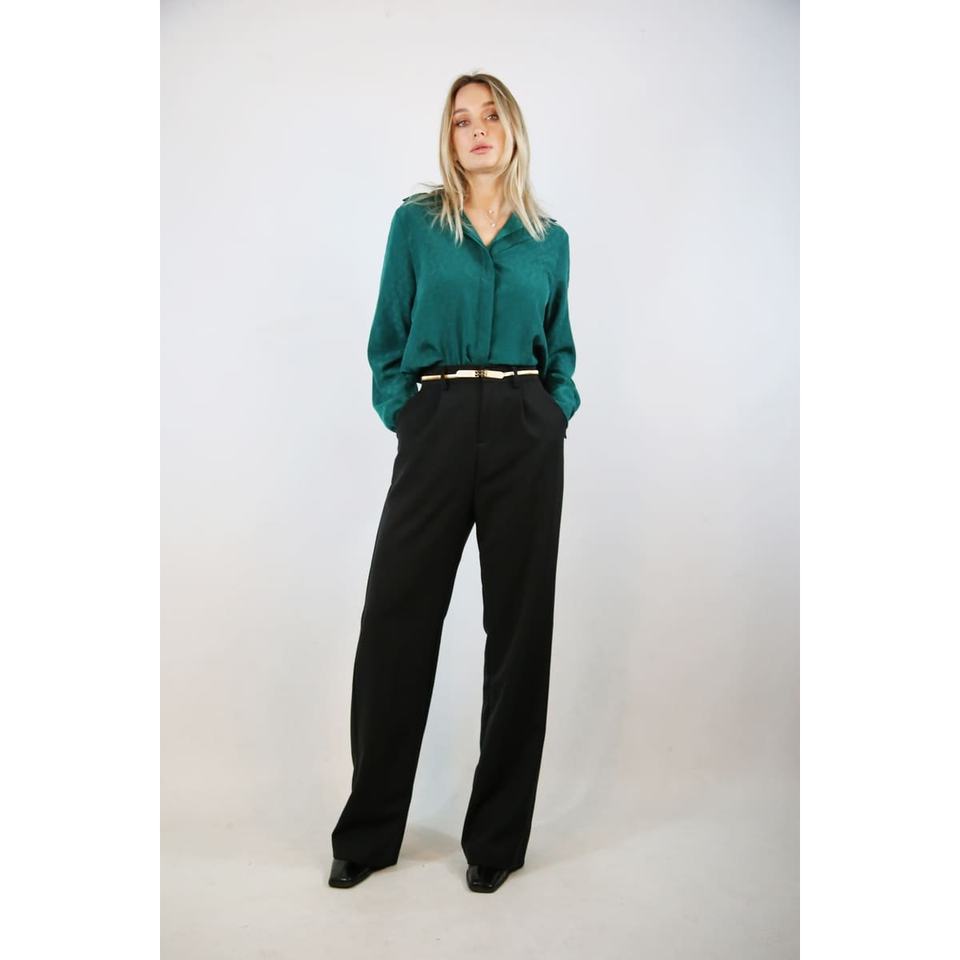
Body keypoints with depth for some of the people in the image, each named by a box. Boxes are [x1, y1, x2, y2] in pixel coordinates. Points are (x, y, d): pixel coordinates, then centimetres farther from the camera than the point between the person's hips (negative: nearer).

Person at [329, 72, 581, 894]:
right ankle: (368, 833, 19)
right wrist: (398, 416, -4)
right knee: (395, 621, -1)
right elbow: (389, 340, 7)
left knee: (519, 625, 4)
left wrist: (557, 413, 0)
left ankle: (498, 835, 21)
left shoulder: (549, 238, 12)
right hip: (435, 430, -1)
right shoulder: (415, 222, 7)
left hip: (525, 434, 2)